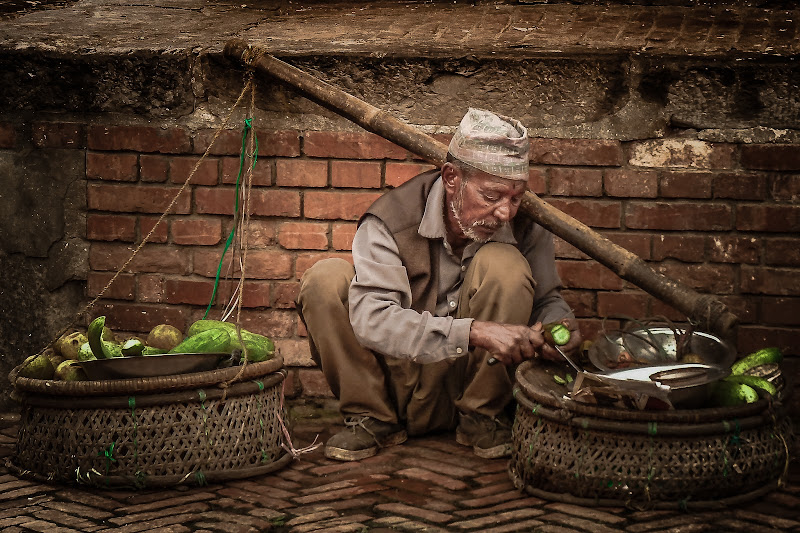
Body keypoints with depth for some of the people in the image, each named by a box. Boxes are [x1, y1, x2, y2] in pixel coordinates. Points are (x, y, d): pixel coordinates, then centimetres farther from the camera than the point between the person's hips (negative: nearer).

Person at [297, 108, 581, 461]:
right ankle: (373, 418, -7)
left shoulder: (524, 226, -9)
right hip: (393, 382, -1)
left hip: (464, 382, 1)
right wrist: (474, 332, -43)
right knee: (325, 279, -24)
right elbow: (370, 317, -33)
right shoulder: (390, 222, -19)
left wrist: (560, 323, -22)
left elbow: (546, 299, 6)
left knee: (504, 263, -23)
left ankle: (482, 417, -7)